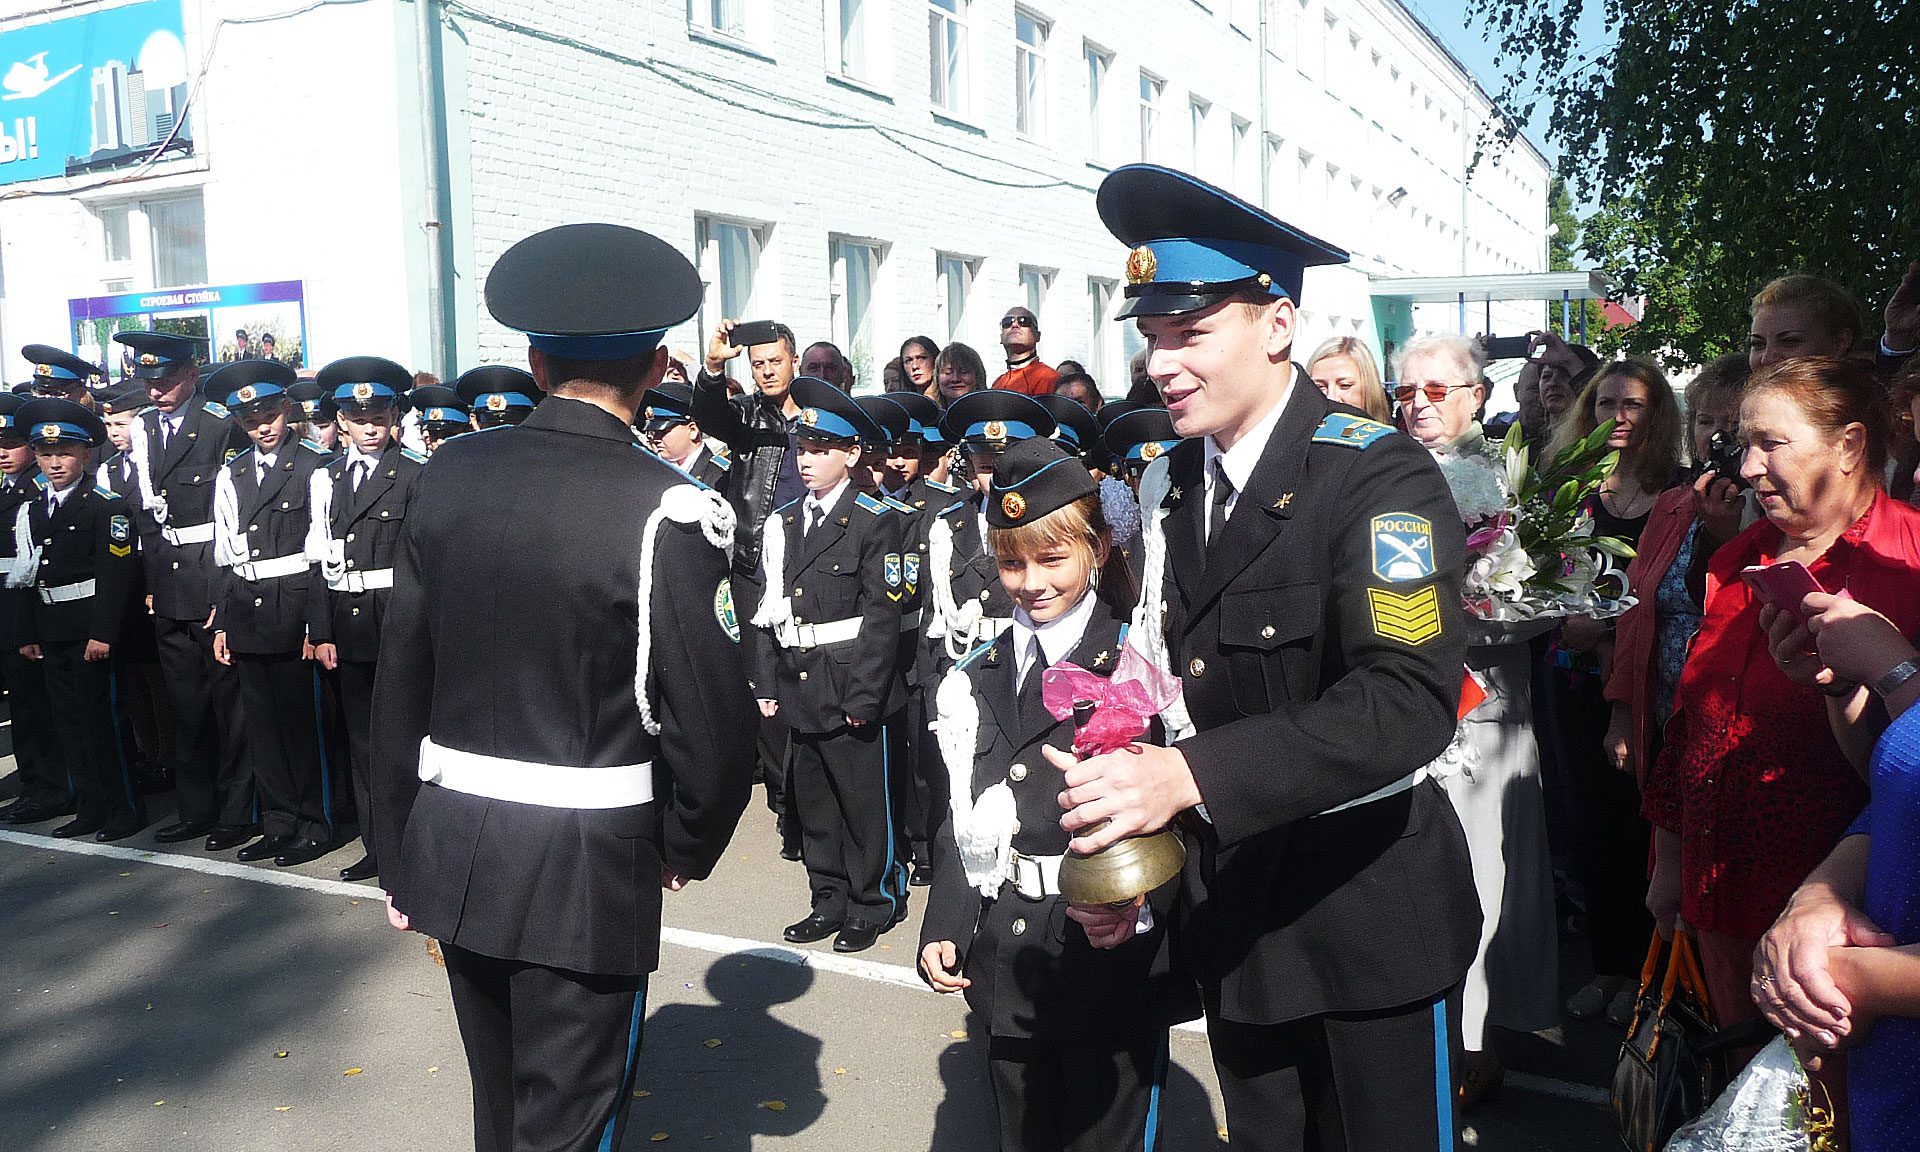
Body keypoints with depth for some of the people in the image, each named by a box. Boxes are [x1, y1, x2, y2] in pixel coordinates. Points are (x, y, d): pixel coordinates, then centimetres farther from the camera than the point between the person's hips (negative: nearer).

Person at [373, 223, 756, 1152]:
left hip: (452, 847, 6)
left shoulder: (449, 475, -1)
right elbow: (712, 719, -17)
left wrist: (398, 856, 14)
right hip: (586, 868, -5)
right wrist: (687, 848, 2)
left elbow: (399, 678, 4)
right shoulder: (665, 511, -17)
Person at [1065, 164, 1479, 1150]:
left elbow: (1409, 698, -29)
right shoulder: (1167, 485, 3)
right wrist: (1119, 840, -7)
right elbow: (1158, 681, 5)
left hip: (1369, 902, -6)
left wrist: (1190, 775, -37)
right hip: (1230, 902, 6)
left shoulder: (1378, 477, -18)